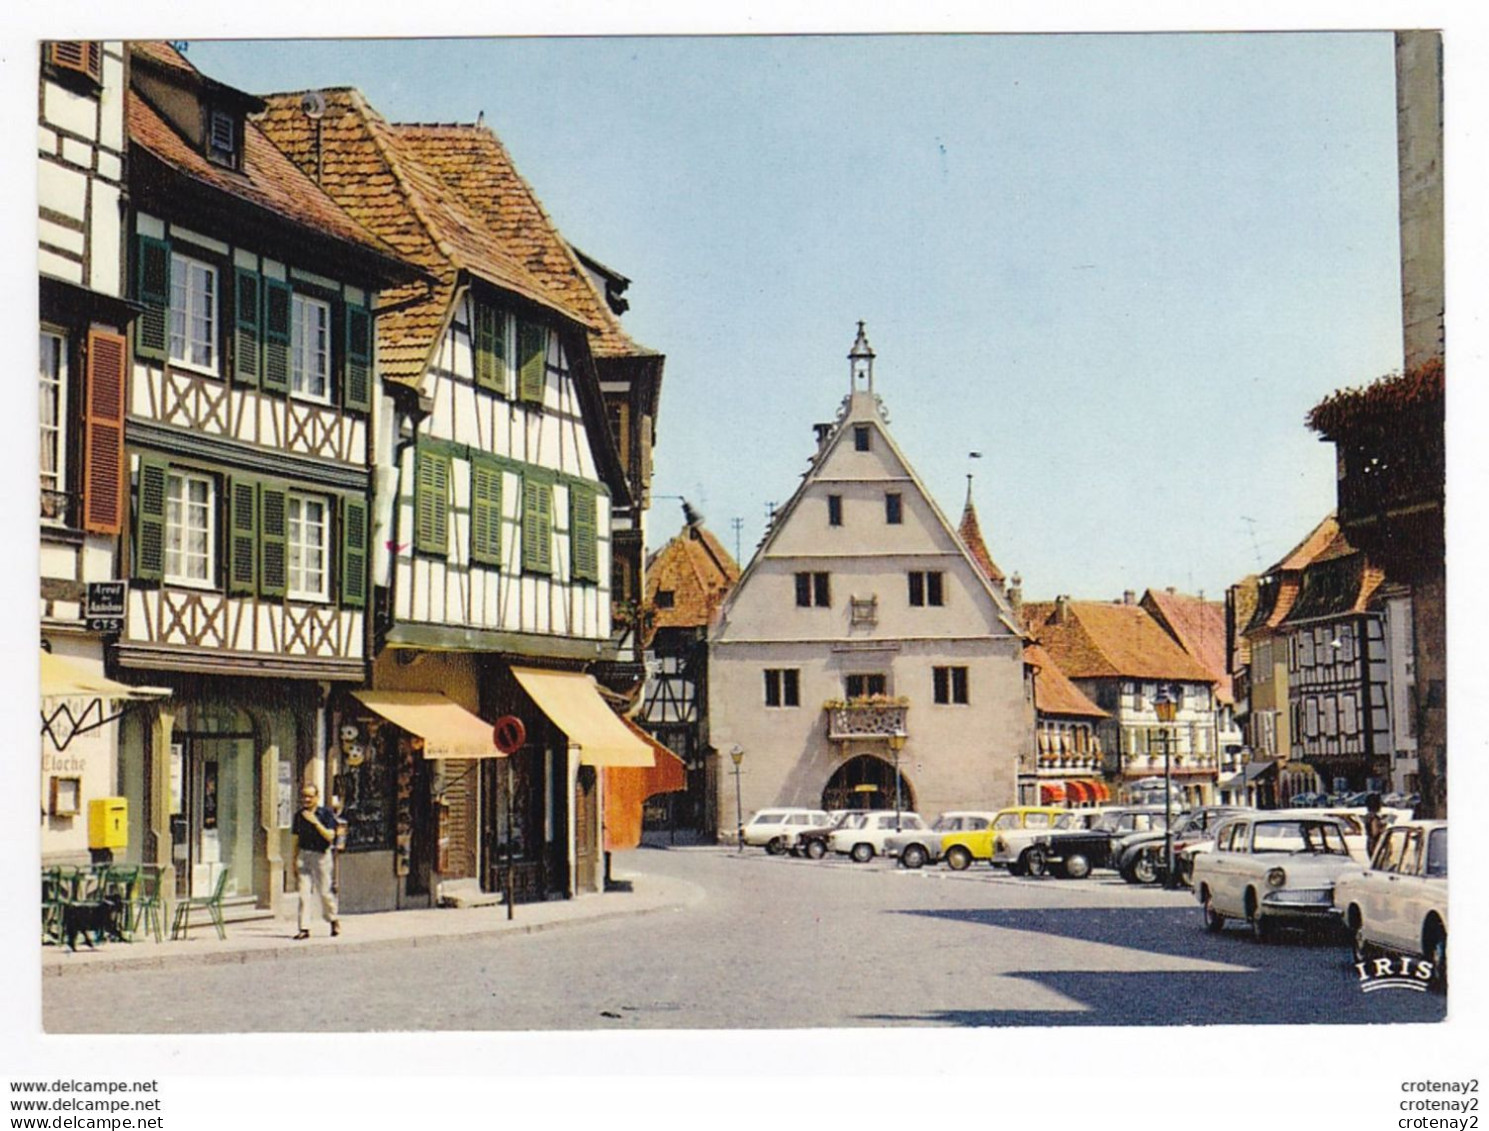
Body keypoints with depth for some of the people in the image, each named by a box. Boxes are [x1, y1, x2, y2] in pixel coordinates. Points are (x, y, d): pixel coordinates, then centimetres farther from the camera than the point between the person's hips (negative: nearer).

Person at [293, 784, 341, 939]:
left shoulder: (326, 814, -4)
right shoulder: (299, 815, 9)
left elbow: (330, 836, -13)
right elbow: (297, 840, 13)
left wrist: (315, 822, -22)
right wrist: (294, 862, 12)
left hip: (321, 855, -3)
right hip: (303, 855, 3)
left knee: (324, 891, 2)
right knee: (304, 892, -3)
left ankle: (333, 920, 26)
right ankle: (304, 928, -2)